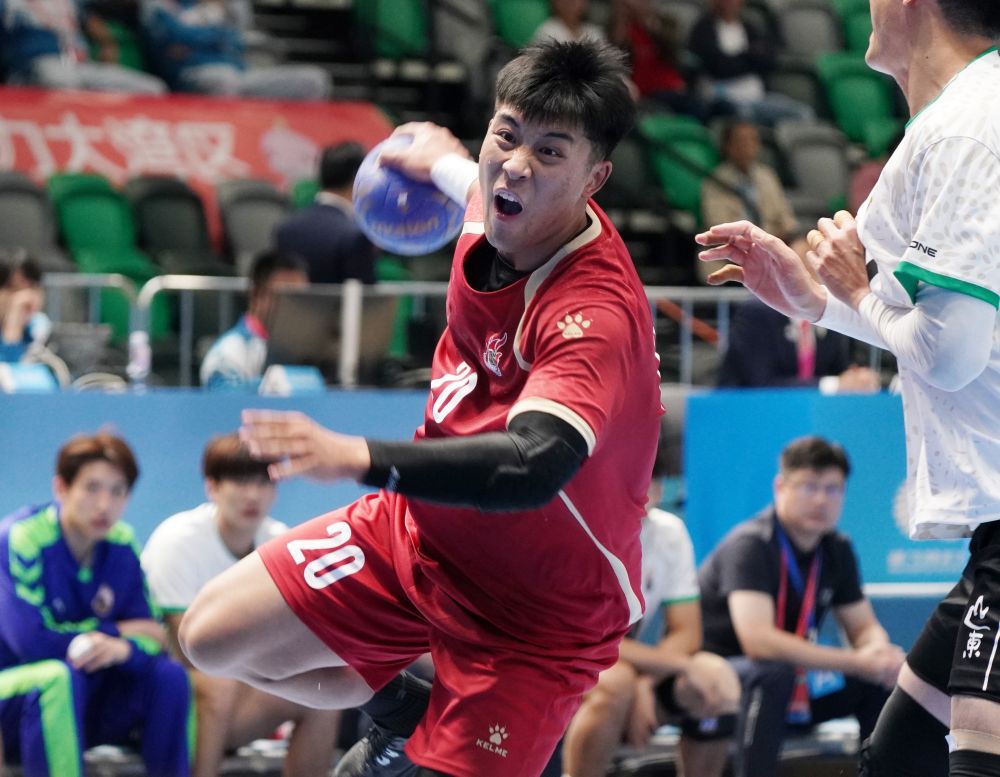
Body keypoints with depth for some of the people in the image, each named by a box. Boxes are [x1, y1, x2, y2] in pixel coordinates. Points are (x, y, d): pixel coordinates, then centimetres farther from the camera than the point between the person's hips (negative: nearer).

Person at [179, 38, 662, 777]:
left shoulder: (598, 314, -35)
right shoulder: (509, 216, -11)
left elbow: (532, 469, -51)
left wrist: (360, 458, -62)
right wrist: (445, 159, 38)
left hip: (538, 617, -7)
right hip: (420, 533, 7)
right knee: (214, 635, 6)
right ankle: (402, 707, 29)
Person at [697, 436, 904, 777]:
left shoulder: (837, 549, 3)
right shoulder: (750, 545, -21)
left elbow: (864, 627, 9)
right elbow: (758, 639, -34)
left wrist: (880, 652, -18)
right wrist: (856, 662, -33)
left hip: (792, 685, 8)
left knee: (884, 678, -7)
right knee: (772, 673, -37)